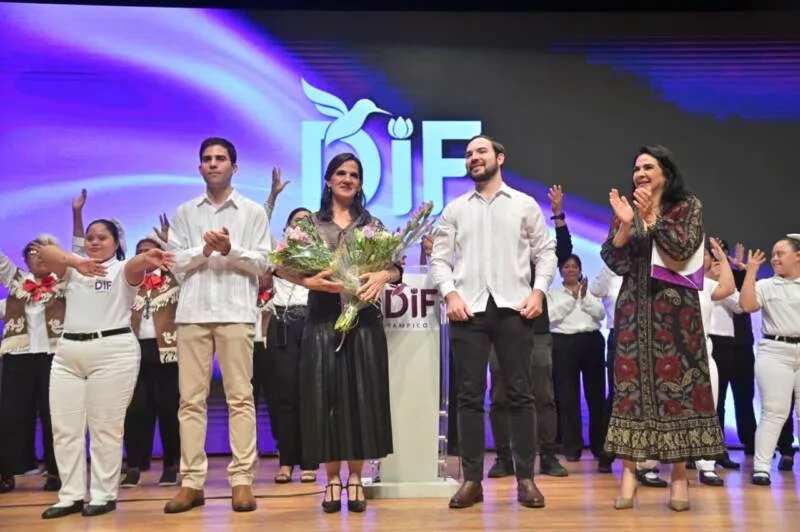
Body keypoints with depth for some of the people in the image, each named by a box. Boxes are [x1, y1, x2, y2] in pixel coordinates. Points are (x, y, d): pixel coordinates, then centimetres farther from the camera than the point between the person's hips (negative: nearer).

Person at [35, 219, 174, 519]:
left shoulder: (123, 270, 2)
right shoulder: (73, 268, 14)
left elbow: (135, 265, -23)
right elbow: (44, 251, -6)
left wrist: (148, 258, -49)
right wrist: (77, 261, -28)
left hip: (113, 351, -5)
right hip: (68, 352, 5)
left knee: (105, 427, -1)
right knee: (64, 427, 6)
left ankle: (104, 495, 8)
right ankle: (71, 495, 16)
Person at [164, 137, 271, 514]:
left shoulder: (253, 211, 9)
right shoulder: (184, 212, 14)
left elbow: (262, 262, 2)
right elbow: (174, 263, 7)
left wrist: (231, 250, -13)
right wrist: (204, 249, -10)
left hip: (236, 312, -2)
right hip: (192, 313, 2)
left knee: (240, 397, -2)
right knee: (191, 398, 2)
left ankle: (242, 480, 3)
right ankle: (191, 482, 8)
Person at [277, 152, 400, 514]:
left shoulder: (373, 224, 12)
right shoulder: (309, 222, 8)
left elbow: (396, 267, 6)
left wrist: (383, 275, -17)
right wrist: (308, 281, -18)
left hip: (363, 318, 1)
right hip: (322, 319, -1)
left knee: (361, 395, 2)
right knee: (324, 396, -1)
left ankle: (355, 478, 14)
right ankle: (332, 479, 11)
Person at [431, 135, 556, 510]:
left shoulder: (525, 205, 10)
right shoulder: (455, 209, 13)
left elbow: (545, 252, 8)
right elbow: (439, 258, 9)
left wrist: (538, 291, -7)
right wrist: (450, 293, -7)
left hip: (513, 307, -1)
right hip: (468, 308, 1)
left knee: (520, 393, 1)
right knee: (470, 395, 2)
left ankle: (525, 478, 9)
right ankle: (472, 479, 8)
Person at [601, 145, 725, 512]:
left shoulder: (688, 206, 4)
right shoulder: (626, 210, 10)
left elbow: (683, 251, -10)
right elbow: (614, 262, 0)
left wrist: (652, 217, -13)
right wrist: (626, 223, -13)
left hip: (675, 307, -2)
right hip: (634, 308, 2)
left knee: (677, 383, -4)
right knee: (631, 384, -2)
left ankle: (679, 475, 3)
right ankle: (629, 471, 0)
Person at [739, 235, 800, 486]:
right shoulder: (765, 285, 5)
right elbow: (746, 305, -11)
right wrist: (751, 270, -8)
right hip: (775, 352, -2)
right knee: (774, 412, -6)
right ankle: (761, 467, -2)